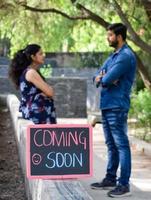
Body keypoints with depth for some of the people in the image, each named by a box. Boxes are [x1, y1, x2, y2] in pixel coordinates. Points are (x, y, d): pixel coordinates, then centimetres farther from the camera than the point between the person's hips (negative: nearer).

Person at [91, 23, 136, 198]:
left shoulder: (126, 56, -13)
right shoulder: (113, 56, 18)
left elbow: (107, 79, -20)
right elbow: (97, 77, 15)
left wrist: (101, 78, 3)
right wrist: (104, 77, -8)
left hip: (117, 107, -10)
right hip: (106, 106, 10)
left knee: (121, 145, -7)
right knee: (111, 145, 15)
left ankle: (124, 185, -6)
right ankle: (110, 179, 24)